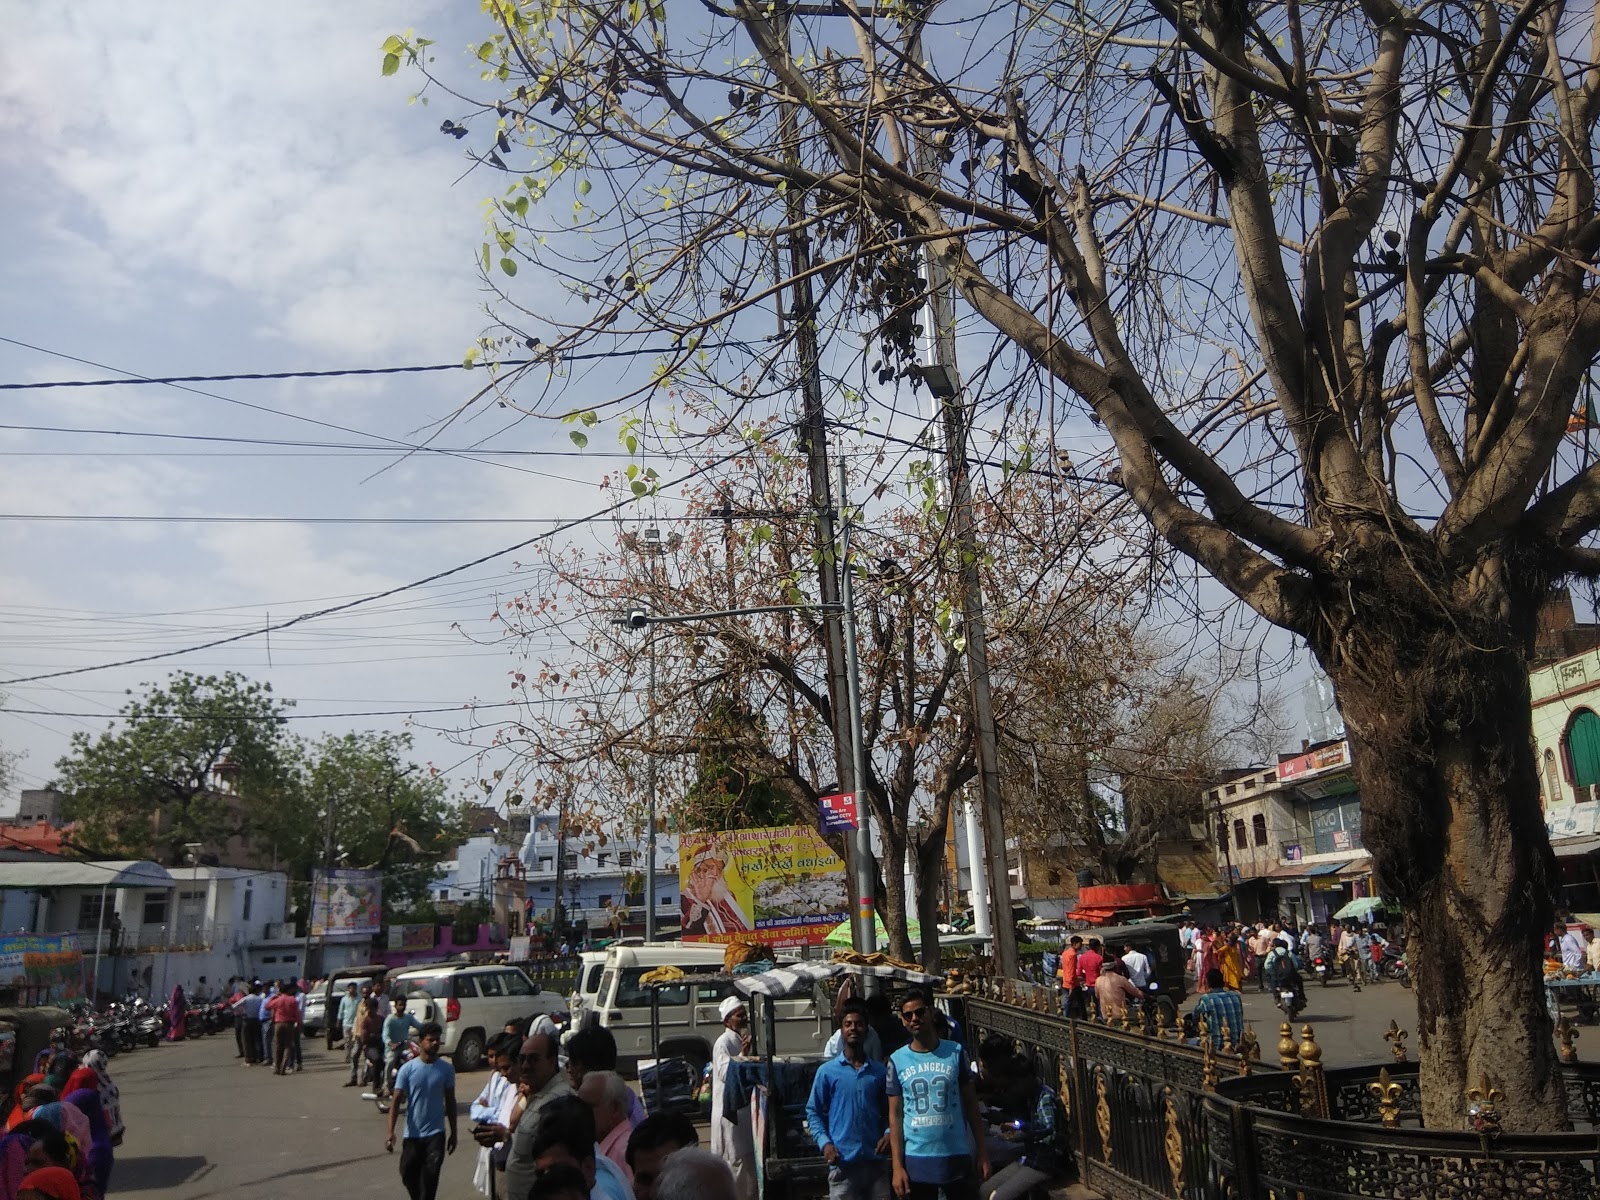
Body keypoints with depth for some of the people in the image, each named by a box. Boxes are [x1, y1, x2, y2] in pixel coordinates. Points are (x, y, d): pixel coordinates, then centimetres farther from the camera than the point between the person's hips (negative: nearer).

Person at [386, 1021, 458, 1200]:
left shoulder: (447, 1069, -3)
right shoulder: (407, 1069, -8)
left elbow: (450, 1102, 6)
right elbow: (397, 1101, -8)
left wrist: (453, 1133, 7)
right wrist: (390, 1132, -19)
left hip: (436, 1134, 0)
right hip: (412, 1134, 0)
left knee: (430, 1180, -6)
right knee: (408, 1176, 13)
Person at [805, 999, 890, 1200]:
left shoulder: (880, 1071, 10)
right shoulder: (827, 1071, 1)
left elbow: (888, 1110, 16)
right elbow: (813, 1111, 3)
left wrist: (888, 1132, -3)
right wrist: (824, 1143, -10)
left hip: (876, 1160, 3)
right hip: (843, 1161, -3)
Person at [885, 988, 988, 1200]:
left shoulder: (956, 1052, 1)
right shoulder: (897, 1060, 1)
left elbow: (971, 1105, 5)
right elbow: (895, 1115, 2)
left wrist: (982, 1152, 1)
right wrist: (897, 1165, -4)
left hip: (958, 1156, 0)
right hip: (916, 1158, 0)